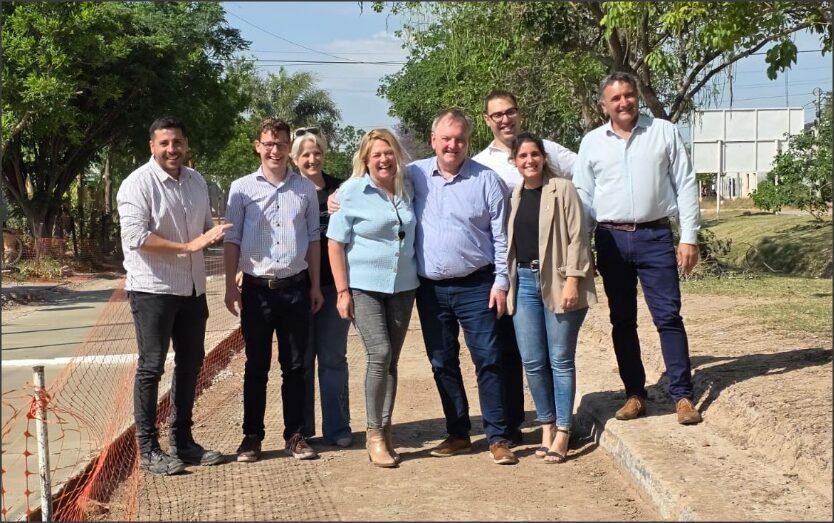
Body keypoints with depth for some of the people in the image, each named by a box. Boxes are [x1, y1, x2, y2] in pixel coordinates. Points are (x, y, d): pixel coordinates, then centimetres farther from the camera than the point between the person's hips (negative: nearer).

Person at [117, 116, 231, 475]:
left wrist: (213, 234, -2)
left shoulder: (196, 181, 10)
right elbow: (136, 237, -20)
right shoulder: (138, 183, -11)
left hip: (192, 288, 7)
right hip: (152, 289, -7)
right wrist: (188, 246, -23)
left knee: (190, 364, 13)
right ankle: (148, 449, 7)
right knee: (151, 367, -1)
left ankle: (183, 441, 25)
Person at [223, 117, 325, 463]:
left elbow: (313, 239, 10)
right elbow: (231, 241, 2)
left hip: (296, 288, 2)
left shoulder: (306, 188, 6)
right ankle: (252, 436, 16)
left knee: (295, 366, 8)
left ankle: (295, 435, 17)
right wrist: (230, 287, -4)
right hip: (257, 289, -1)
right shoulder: (242, 188, 1)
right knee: (256, 367, 6)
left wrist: (315, 285, 6)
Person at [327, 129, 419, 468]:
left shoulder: (406, 190, 6)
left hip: (403, 286, 4)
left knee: (391, 360, 7)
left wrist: (419, 276, 9)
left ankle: (385, 432, 16)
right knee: (379, 355, -13)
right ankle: (375, 435, -2)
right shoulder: (351, 192, -6)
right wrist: (342, 291, -10)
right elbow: (336, 245, -5)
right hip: (364, 287, -4)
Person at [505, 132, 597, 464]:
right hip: (524, 282, 5)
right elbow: (509, 241, 14)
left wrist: (572, 281, -15)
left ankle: (562, 434, 7)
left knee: (560, 359, 0)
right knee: (532, 361, 5)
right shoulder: (514, 196, 13)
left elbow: (577, 237, -8)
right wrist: (506, 283, 9)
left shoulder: (562, 190, -3)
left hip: (557, 282, -5)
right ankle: (547, 426, 19)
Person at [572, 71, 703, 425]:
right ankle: (635, 394, 17)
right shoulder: (592, 142, 6)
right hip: (612, 239, 2)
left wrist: (689, 237, -5)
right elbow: (583, 196, 8)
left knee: (668, 316, -2)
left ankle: (682, 395, 6)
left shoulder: (665, 132, 1)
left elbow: (686, 185, 0)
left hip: (655, 236, -2)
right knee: (622, 321, 8)